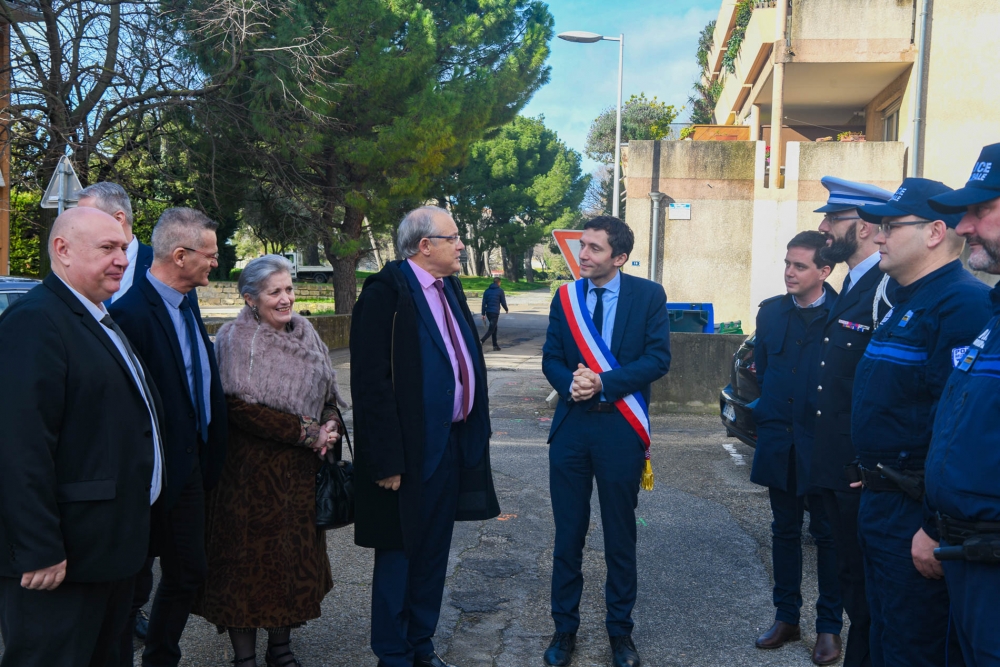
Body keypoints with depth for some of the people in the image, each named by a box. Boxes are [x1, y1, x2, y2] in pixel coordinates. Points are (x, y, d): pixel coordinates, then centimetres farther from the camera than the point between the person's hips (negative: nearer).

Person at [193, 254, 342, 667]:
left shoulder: (305, 333, 7)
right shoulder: (235, 338, -11)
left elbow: (328, 391, 13)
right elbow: (240, 406, -18)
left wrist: (331, 425, -8)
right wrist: (305, 432, -18)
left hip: (301, 470, 6)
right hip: (252, 472, -5)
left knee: (296, 555, 12)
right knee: (251, 559, 3)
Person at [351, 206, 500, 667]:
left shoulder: (449, 287, 10)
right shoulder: (386, 291, -16)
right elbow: (371, 383, -20)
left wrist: (473, 436, 12)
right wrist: (387, 460, -21)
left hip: (453, 445, 8)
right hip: (411, 452, -8)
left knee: (434, 553, 19)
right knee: (398, 554, 8)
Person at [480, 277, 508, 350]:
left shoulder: (487, 290, 10)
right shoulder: (500, 290, -3)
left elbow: (484, 303, 7)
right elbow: (503, 302, -2)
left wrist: (483, 314, 9)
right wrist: (506, 309, 17)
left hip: (488, 312, 6)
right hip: (495, 312, -6)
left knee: (494, 327, 19)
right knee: (491, 329, -7)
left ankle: (495, 345, 18)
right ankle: (481, 341, -28)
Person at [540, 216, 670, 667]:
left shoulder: (648, 295, -3)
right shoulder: (565, 297, 7)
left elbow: (658, 359, -10)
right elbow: (551, 359, 7)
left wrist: (603, 383, -19)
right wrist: (570, 383, -15)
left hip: (620, 428, -2)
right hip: (570, 426, 3)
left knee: (620, 536, 9)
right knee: (568, 534, 10)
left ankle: (620, 631, 26)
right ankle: (564, 628, 25)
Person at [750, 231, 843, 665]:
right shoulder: (770, 311, 5)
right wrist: (772, 412, 8)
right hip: (779, 441, 5)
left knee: (827, 534, 8)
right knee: (785, 531, 13)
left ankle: (829, 627, 20)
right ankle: (786, 617, 26)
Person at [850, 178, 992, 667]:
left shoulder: (963, 304, -19)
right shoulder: (903, 305, 14)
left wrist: (937, 530, -26)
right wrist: (872, 480, 17)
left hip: (919, 516, -10)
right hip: (882, 503, 10)